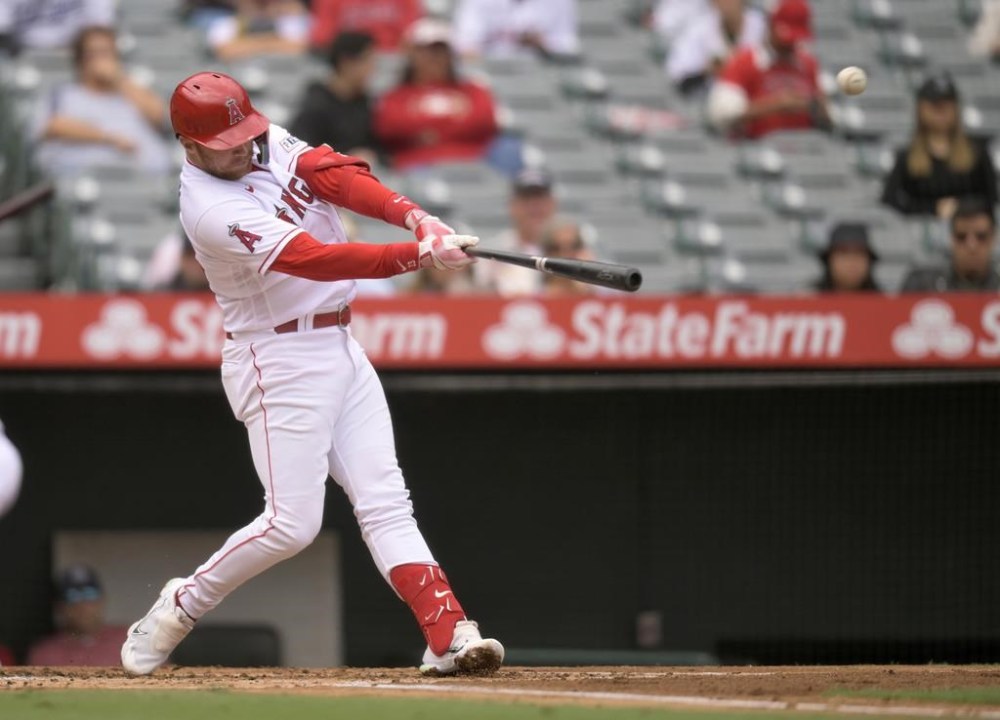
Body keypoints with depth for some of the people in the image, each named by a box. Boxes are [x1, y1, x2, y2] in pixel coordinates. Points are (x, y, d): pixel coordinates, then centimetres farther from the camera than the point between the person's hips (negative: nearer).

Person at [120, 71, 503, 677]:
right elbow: (315, 260, -30)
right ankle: (179, 608, 10)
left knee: (385, 502, -1)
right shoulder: (211, 209, -22)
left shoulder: (270, 144, 3)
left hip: (341, 348, 8)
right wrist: (421, 255, -36)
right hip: (280, 362, -8)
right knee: (292, 523, -8)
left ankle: (448, 634, -9)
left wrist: (414, 216, -31)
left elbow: (336, 175, -12)